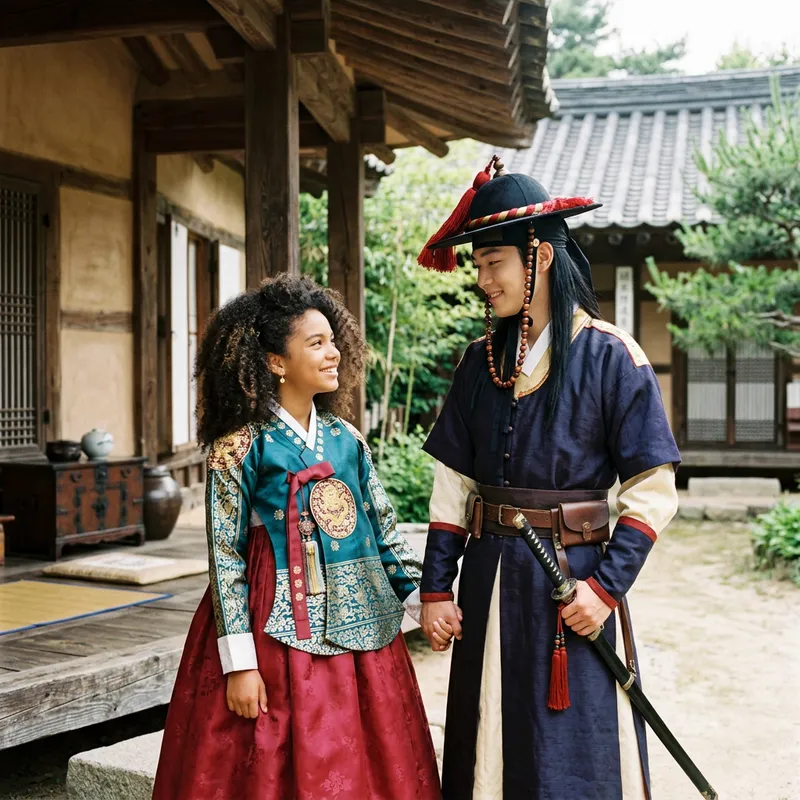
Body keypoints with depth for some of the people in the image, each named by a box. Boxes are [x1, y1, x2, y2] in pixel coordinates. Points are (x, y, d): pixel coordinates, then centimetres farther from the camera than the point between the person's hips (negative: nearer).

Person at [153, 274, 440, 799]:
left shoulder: (347, 439, 7)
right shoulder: (241, 446, -9)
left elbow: (385, 529, 12)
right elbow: (225, 556, -10)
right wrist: (239, 663, -13)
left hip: (361, 630, 5)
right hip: (280, 634, -5)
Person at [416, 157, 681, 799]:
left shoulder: (610, 356, -8)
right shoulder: (481, 361, 7)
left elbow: (653, 491, -8)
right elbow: (452, 483, 7)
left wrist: (606, 586, -16)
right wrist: (436, 590, 2)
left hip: (575, 578, -4)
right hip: (488, 578, 5)